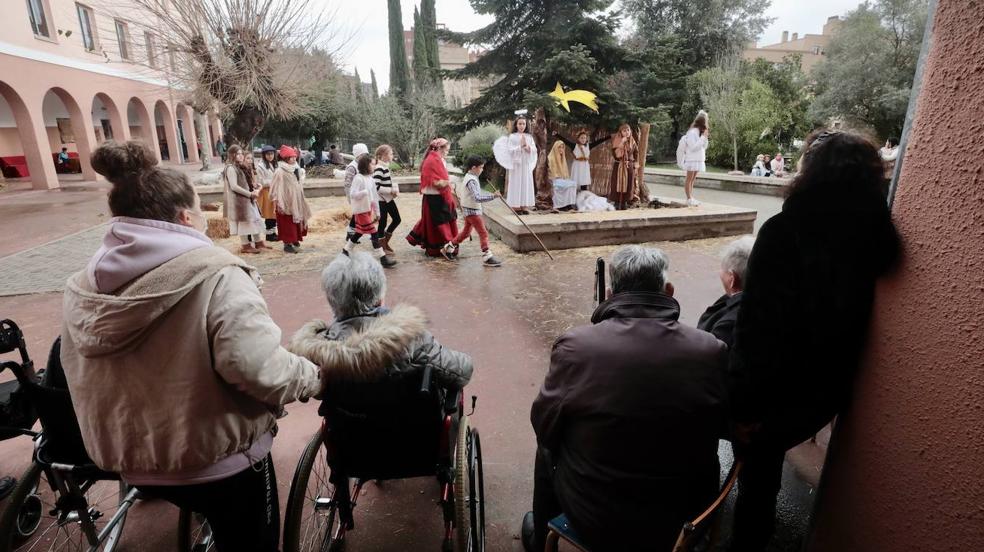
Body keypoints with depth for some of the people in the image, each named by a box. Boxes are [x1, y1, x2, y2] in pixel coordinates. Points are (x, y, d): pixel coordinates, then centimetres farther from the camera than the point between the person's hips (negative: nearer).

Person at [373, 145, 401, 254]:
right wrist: (391, 191, -19)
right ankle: (382, 246, 17)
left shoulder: (385, 167, 8)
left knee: (397, 219, 14)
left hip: (389, 199, 9)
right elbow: (376, 187, -26)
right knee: (383, 223, 2)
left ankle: (385, 241, 29)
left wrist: (395, 189, 2)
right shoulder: (379, 169, -20)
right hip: (382, 201, -9)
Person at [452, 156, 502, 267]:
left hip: (468, 210, 10)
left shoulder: (468, 177, 10)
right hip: (472, 211, -10)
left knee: (466, 232, 21)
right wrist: (493, 196, -36)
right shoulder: (471, 181, -22)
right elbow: (478, 198, -33)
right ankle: (487, 256, -8)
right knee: (483, 233, -8)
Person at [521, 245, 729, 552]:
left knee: (548, 448, 26)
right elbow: (727, 427, 3)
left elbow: (544, 426, -7)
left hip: (596, 523, -2)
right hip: (685, 519, 3)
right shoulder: (712, 351, -14)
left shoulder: (575, 345, -21)